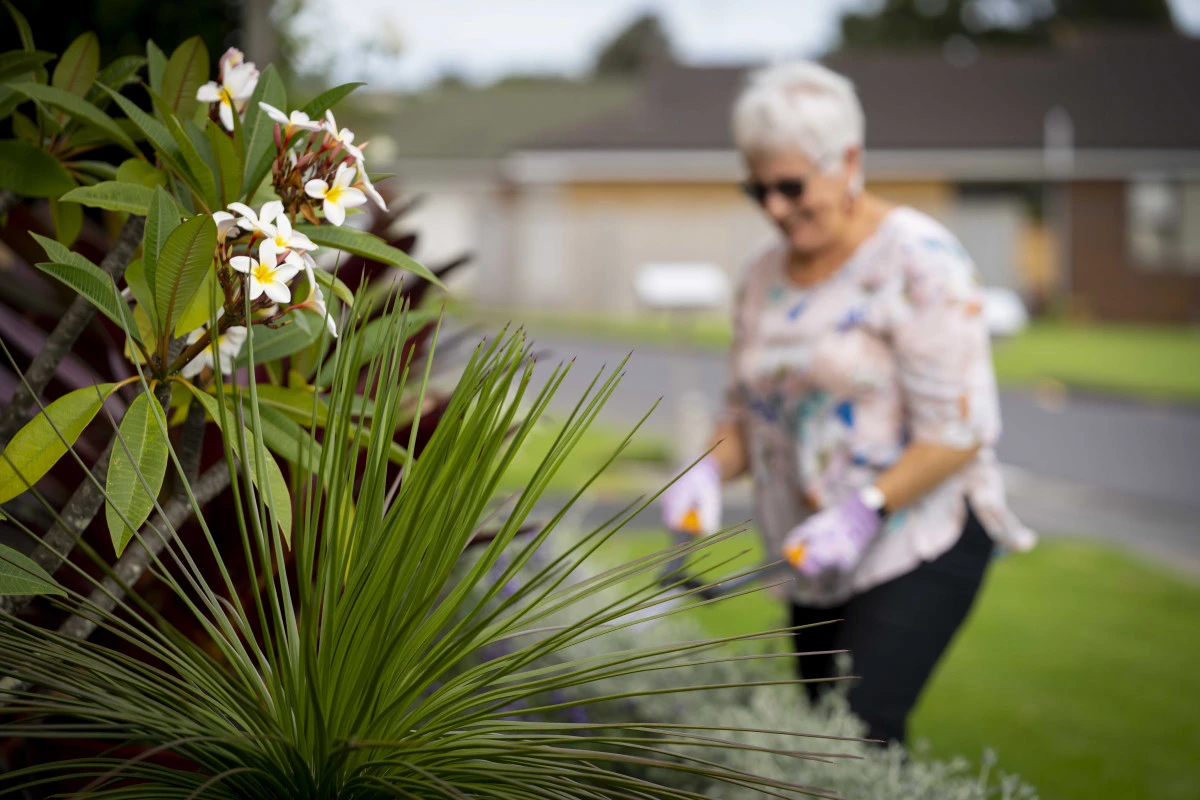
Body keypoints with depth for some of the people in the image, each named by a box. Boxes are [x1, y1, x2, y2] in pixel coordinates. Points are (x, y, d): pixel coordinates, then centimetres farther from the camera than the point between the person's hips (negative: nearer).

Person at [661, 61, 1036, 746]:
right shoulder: (766, 277, 10)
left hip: (920, 543, -7)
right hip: (822, 563, 7)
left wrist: (867, 509, -25)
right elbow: (748, 415, 16)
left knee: (859, 736, -19)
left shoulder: (917, 261, -12)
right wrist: (711, 470, -5)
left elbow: (958, 430, -16)